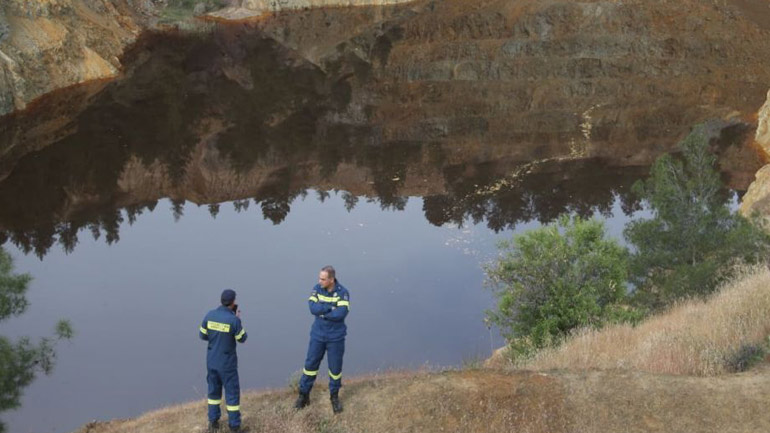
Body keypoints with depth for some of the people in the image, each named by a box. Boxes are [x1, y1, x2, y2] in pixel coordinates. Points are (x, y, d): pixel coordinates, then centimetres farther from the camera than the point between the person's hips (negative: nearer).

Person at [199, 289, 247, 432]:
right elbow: (242, 339, -8)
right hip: (227, 362, -5)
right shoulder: (234, 320, -22)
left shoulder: (209, 315, -7)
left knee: (214, 390, 21)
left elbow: (203, 335, 4)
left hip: (211, 360, 5)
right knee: (232, 392, 7)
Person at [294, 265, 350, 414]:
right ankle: (304, 395, 21)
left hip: (336, 336, -2)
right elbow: (313, 308, -19)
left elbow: (341, 314, -26)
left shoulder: (342, 293, -14)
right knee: (310, 364, 7)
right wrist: (331, 308, -25)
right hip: (318, 335, 2)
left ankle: (334, 397, 27)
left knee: (335, 367, 8)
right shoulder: (317, 289, -5)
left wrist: (322, 312, -18)